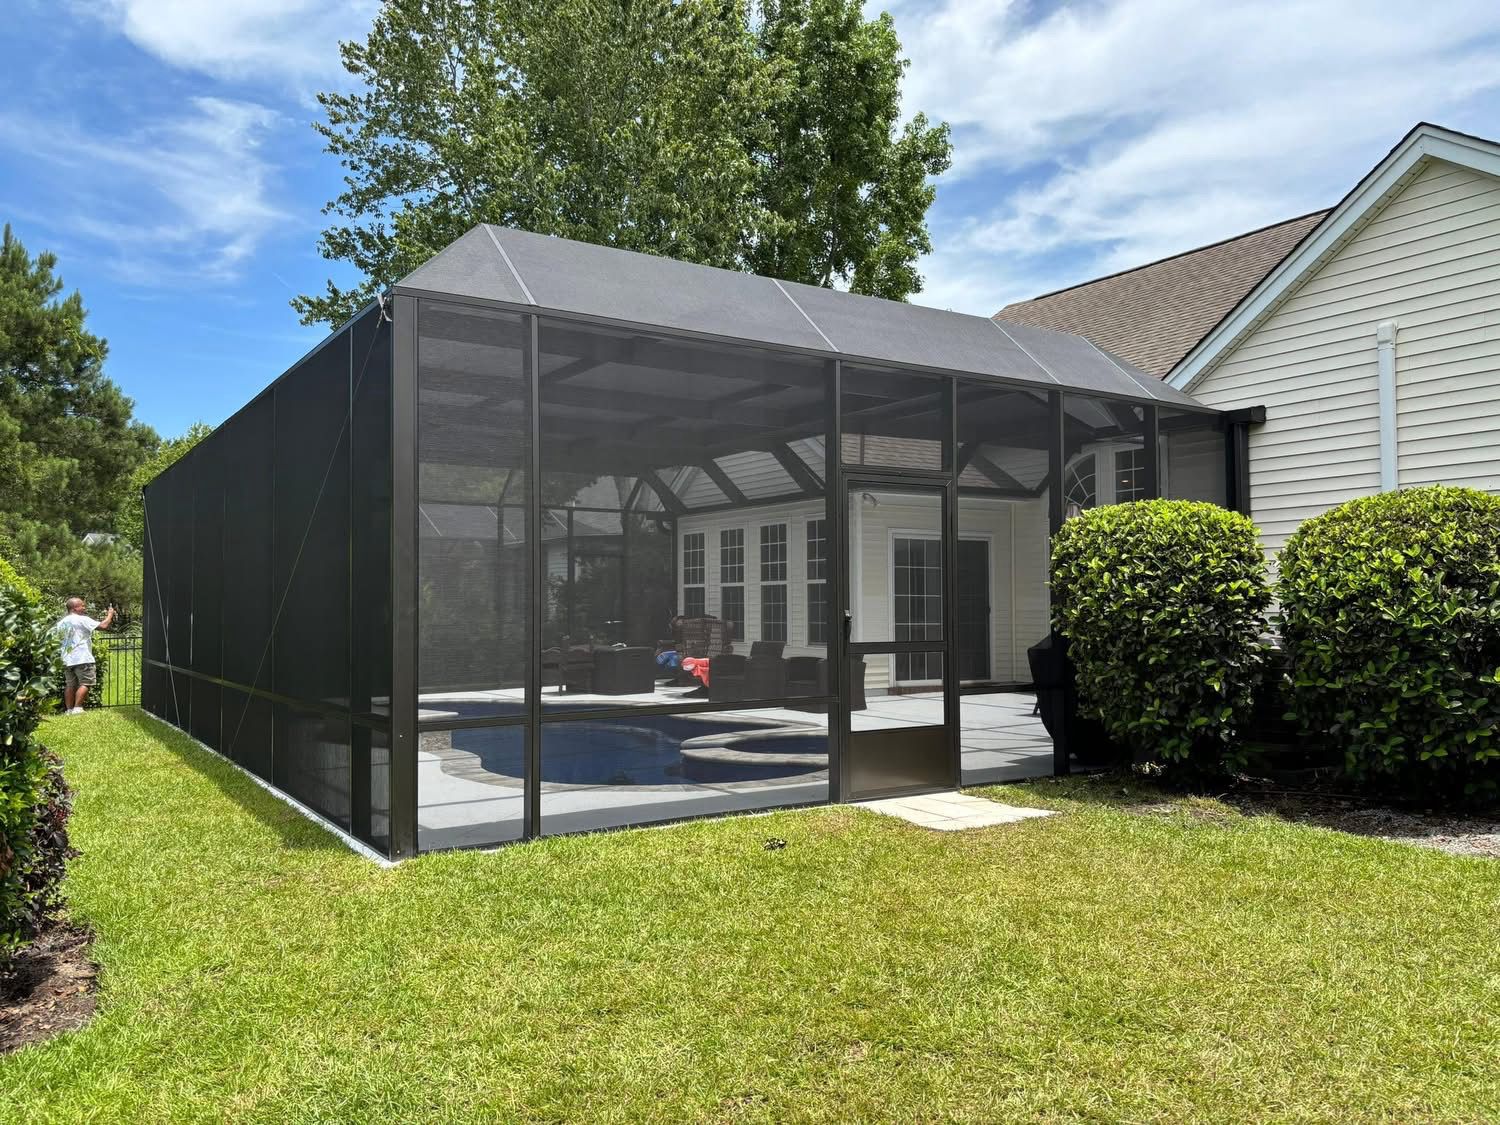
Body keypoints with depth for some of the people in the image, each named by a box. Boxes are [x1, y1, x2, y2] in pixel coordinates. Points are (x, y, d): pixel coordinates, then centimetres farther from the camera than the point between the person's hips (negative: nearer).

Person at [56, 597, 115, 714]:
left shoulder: (61, 622, 14)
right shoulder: (82, 620, -10)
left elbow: (60, 637, 23)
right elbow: (103, 625, -14)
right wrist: (110, 614, 3)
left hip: (67, 659, 8)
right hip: (82, 658, -8)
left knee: (70, 685, 11)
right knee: (85, 683, -5)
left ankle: (69, 709, 11)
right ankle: (77, 708, -12)